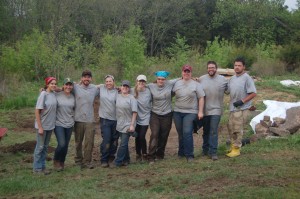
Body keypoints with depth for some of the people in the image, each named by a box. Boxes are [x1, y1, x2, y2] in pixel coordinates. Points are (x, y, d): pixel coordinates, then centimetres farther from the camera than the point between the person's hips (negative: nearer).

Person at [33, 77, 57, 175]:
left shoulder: (54, 94, -1)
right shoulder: (43, 94, -17)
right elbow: (37, 111, -17)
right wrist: (40, 127, -18)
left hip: (50, 125, 6)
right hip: (42, 125, -6)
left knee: (45, 146, 14)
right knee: (40, 146, 3)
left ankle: (42, 166, 24)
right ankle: (37, 168, 14)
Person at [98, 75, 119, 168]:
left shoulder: (117, 92, -1)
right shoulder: (101, 88, 1)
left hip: (115, 119, 1)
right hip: (105, 119, -1)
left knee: (114, 140, 11)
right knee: (106, 140, -7)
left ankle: (111, 157, 31)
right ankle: (104, 160, 4)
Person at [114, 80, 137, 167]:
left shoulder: (131, 98, -8)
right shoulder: (117, 96, 9)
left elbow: (134, 112, -11)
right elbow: (115, 109, 18)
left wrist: (132, 125, -15)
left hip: (127, 125, -5)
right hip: (119, 124, 5)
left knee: (123, 144, -5)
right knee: (124, 143, 14)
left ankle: (117, 162, -1)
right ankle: (126, 160, 26)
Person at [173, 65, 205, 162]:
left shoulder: (196, 84, 0)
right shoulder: (177, 84, 9)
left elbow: (201, 98, -1)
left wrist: (200, 111, -7)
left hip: (190, 113, -4)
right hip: (177, 112, 4)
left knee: (187, 133, -14)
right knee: (180, 134, 12)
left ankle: (189, 155, -7)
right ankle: (181, 153, 25)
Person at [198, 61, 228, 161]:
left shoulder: (223, 80, 0)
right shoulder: (201, 79, 2)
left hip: (216, 109, -2)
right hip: (204, 110, 2)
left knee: (213, 131, -8)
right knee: (206, 131, 14)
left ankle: (213, 152, -4)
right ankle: (205, 149, 28)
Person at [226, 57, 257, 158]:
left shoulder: (247, 78, -13)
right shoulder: (232, 78, 11)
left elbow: (253, 93, -15)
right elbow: (229, 91, 21)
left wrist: (242, 101, -19)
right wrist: (231, 103, 9)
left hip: (242, 109, -8)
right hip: (233, 108, 8)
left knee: (237, 129, -3)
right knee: (231, 128, 15)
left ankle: (236, 149, 8)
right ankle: (233, 146, 30)